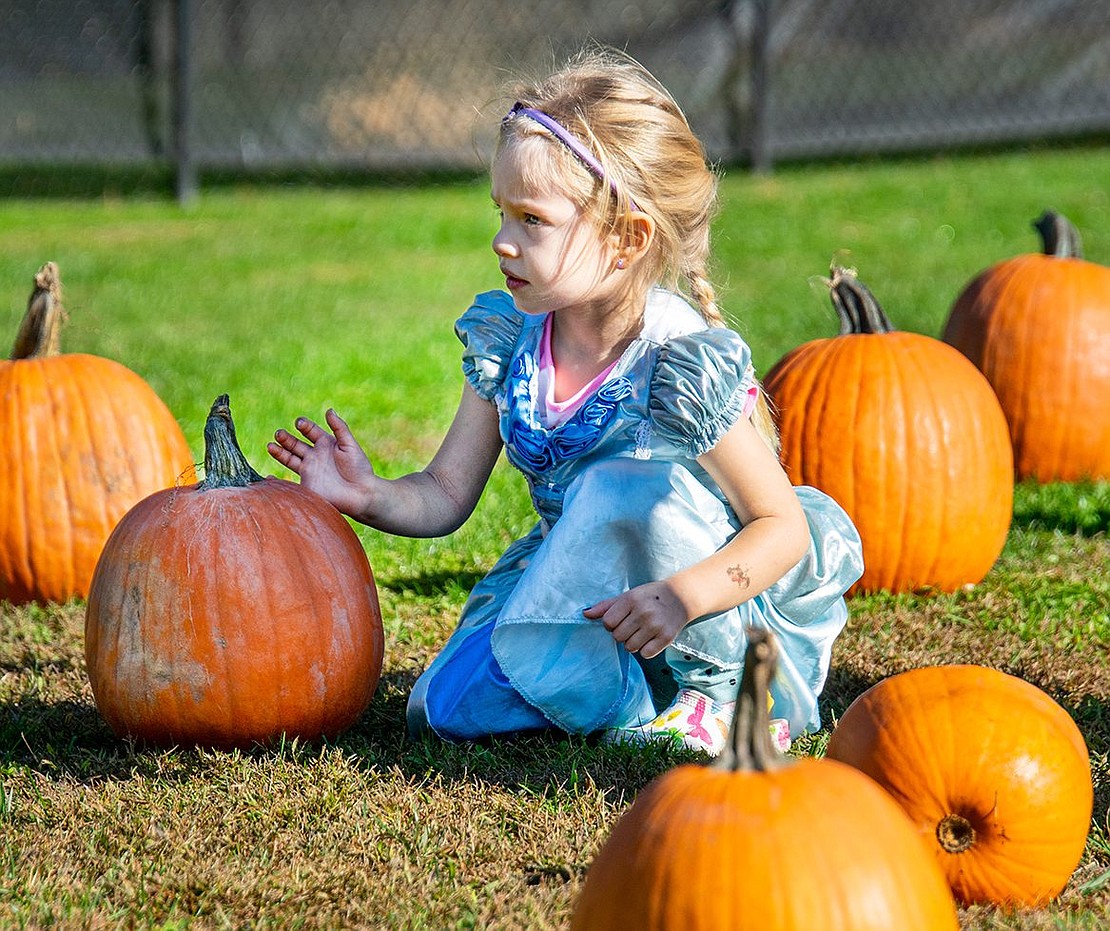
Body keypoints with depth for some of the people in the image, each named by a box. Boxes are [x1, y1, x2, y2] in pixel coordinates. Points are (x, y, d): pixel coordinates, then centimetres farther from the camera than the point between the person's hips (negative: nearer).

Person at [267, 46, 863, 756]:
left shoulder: (682, 362, -23)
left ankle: (714, 684, -16)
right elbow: (445, 496, 1)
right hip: (573, 581, 6)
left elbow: (783, 527, -20)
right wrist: (370, 496, -20)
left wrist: (681, 597, -36)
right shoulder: (508, 339, -4)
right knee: (446, 708, -14)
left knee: (621, 486, -34)